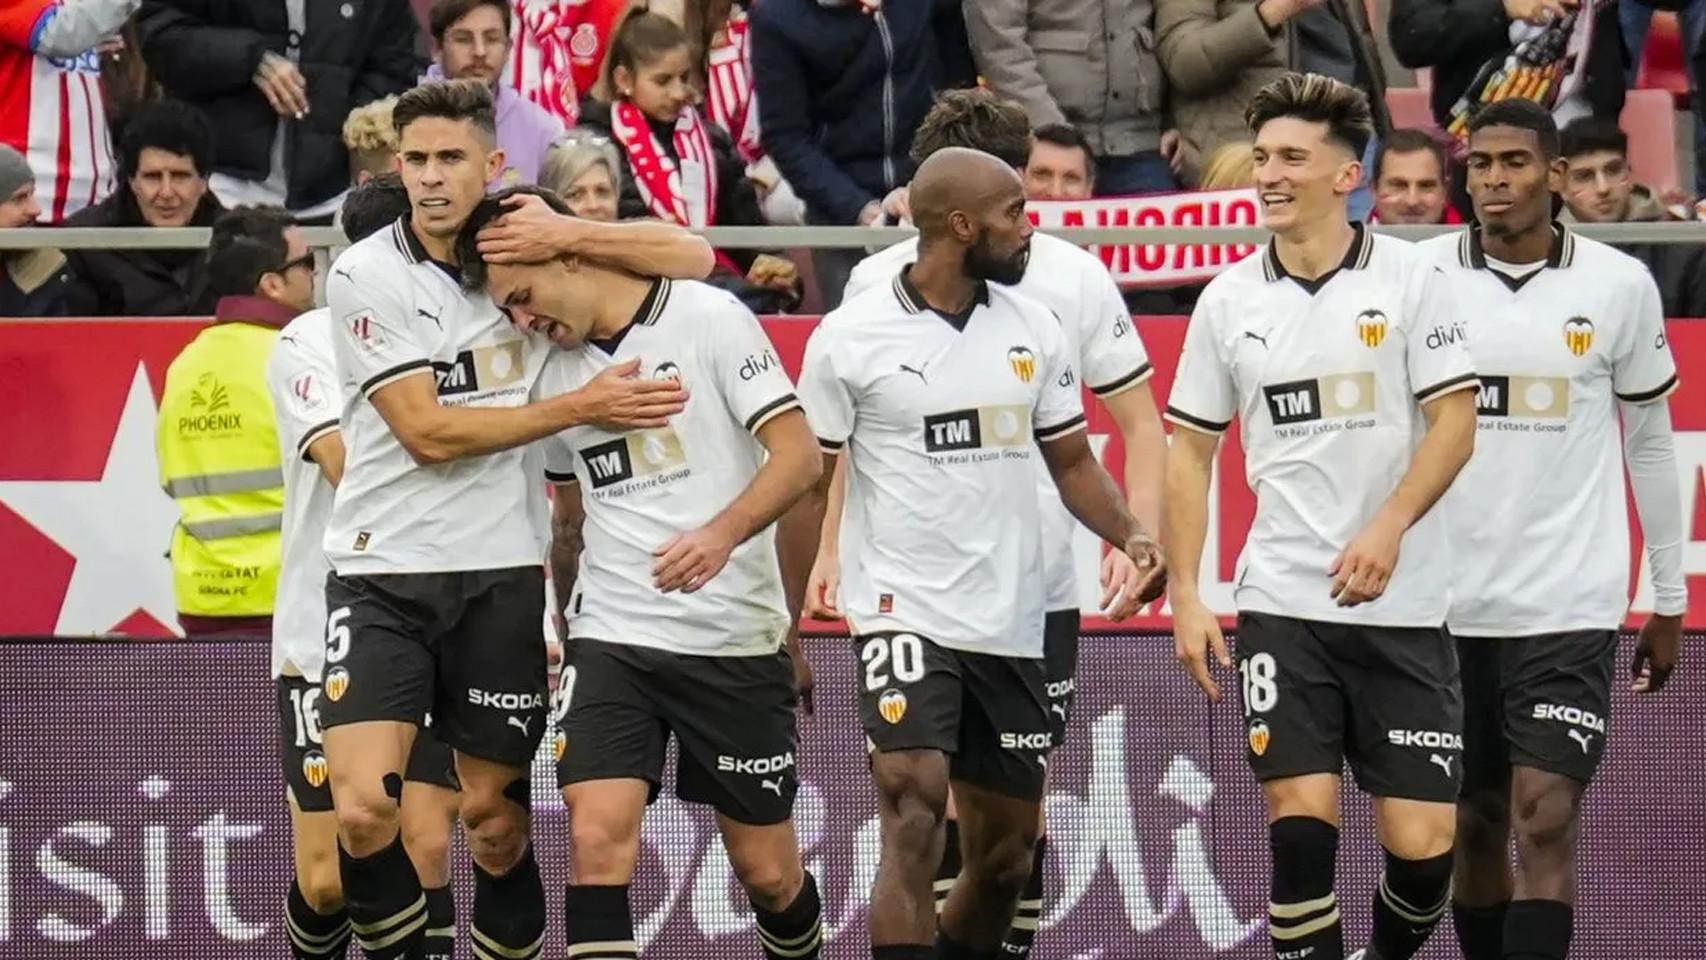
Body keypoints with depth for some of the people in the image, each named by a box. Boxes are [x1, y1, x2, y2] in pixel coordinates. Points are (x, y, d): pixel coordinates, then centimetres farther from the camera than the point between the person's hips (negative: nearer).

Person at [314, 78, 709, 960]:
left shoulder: (531, 245, 3)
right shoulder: (367, 274, -6)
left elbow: (693, 258, 1)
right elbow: (428, 433, -11)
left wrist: (571, 235, -15)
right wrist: (582, 407, -12)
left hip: (498, 576, 2)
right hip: (383, 573, -2)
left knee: (494, 817, 6)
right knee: (363, 808, -16)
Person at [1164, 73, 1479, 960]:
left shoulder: (1408, 280, -1)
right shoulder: (1228, 300, 7)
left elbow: (1455, 420, -5)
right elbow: (1190, 451, 12)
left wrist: (1390, 527, -20)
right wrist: (1185, 595, 4)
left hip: (1402, 605, -1)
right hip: (1282, 604, 2)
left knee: (1422, 842, -4)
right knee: (1301, 820, -10)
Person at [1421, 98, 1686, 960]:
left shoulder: (1619, 286, 0)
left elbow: (1650, 445, 9)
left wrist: (1669, 601, 11)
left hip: (1571, 605, -2)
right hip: (1447, 603, 2)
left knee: (1546, 820, -12)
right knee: (1474, 826, 9)